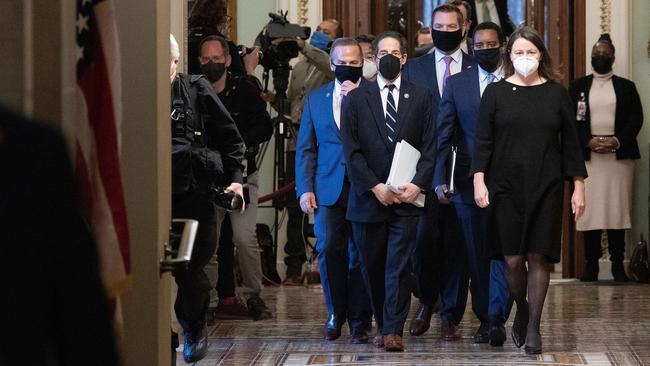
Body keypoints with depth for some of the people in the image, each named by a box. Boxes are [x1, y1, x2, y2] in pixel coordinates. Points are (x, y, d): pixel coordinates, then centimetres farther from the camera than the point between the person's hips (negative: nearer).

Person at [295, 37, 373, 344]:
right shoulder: (316, 99, 13)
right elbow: (305, 149, 12)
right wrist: (305, 189, 2)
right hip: (329, 189, 2)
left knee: (360, 256, 1)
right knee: (329, 249, -7)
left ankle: (359, 321, 13)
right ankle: (336, 314, 12)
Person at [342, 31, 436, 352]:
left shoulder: (421, 98, 8)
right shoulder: (356, 99, 7)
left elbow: (430, 148, 3)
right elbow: (351, 151, 0)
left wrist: (417, 184, -10)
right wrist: (375, 187, -10)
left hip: (406, 197, -1)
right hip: (369, 198, 1)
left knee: (399, 266, -7)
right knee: (372, 267, 7)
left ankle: (393, 331, -7)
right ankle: (382, 325, 19)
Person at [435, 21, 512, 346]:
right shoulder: (456, 84, 7)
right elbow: (442, 134, 4)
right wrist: (439, 178, -7)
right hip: (469, 182, 2)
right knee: (475, 255, 8)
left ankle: (496, 319, -16)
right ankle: (484, 319, 18)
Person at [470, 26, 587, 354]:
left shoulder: (557, 94, 5)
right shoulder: (496, 92, 3)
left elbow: (570, 142, 6)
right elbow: (483, 140, 0)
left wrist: (578, 186, 2)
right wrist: (479, 180, -11)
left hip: (545, 188, 0)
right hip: (507, 188, 0)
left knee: (538, 257, -2)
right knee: (513, 258, -1)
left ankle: (533, 327, 6)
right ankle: (521, 311, 26)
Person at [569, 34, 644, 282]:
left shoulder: (626, 87, 13)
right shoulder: (578, 87, 12)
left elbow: (636, 118, 5)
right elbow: (570, 120, 4)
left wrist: (618, 140, -11)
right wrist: (589, 141, -11)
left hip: (619, 155, 0)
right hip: (588, 156, 0)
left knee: (618, 208, -3)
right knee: (589, 209, -4)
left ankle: (617, 264, 0)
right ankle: (591, 264, -2)